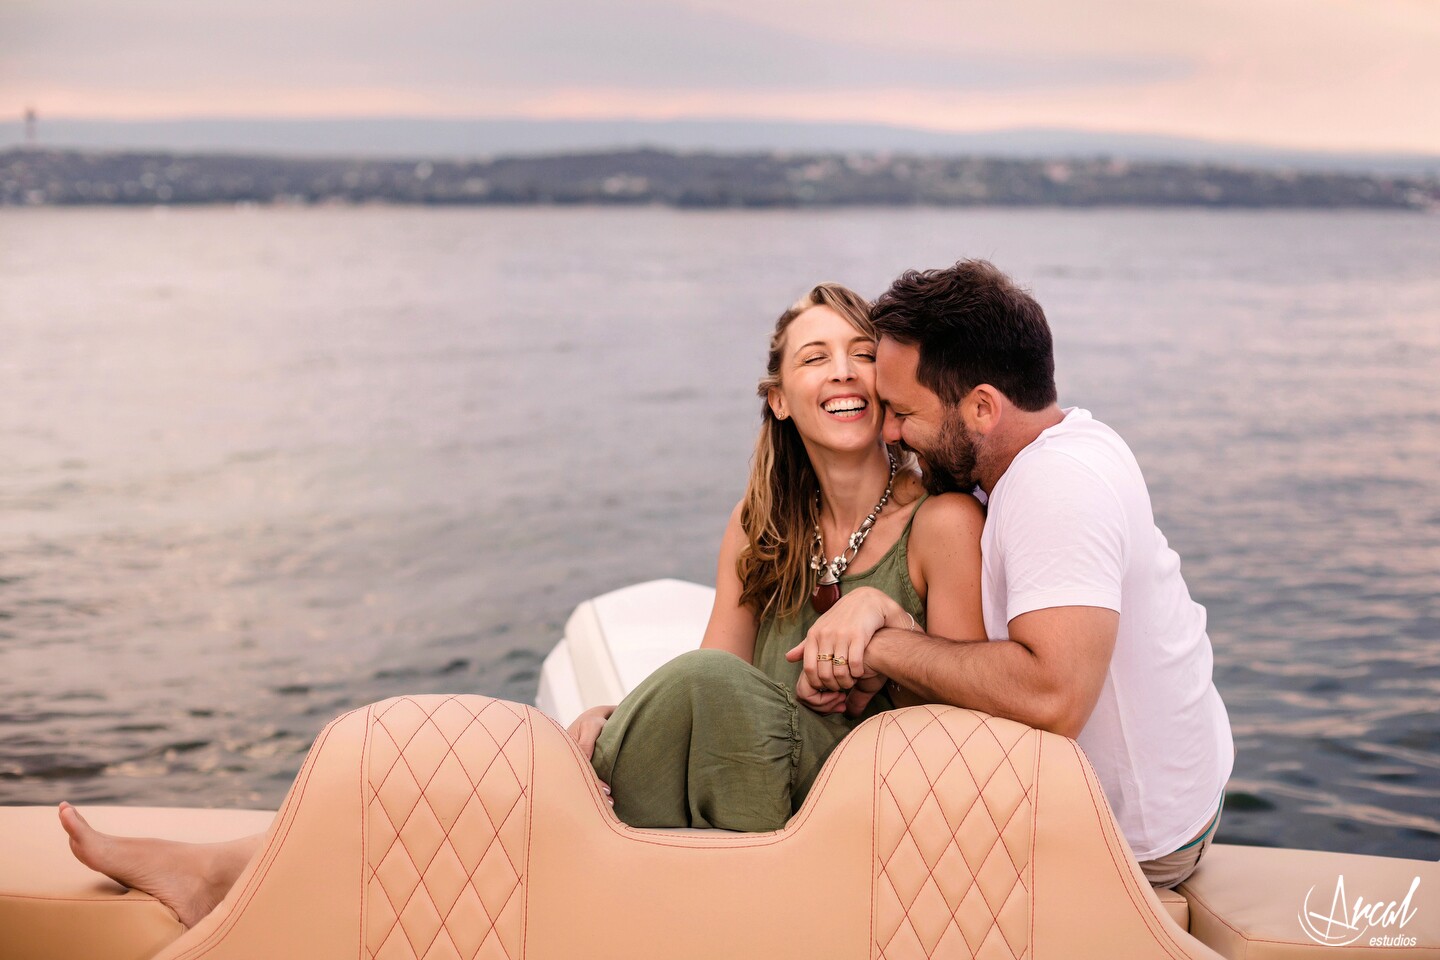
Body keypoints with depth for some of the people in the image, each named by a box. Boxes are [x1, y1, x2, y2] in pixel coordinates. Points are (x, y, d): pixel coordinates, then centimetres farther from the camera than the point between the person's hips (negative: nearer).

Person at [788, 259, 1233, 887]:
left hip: (1133, 845, -9)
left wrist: (883, 648, -30)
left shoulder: (1055, 484, -30)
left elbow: (1052, 697, -43)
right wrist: (871, 602, -17)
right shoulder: (1070, 439, 0)